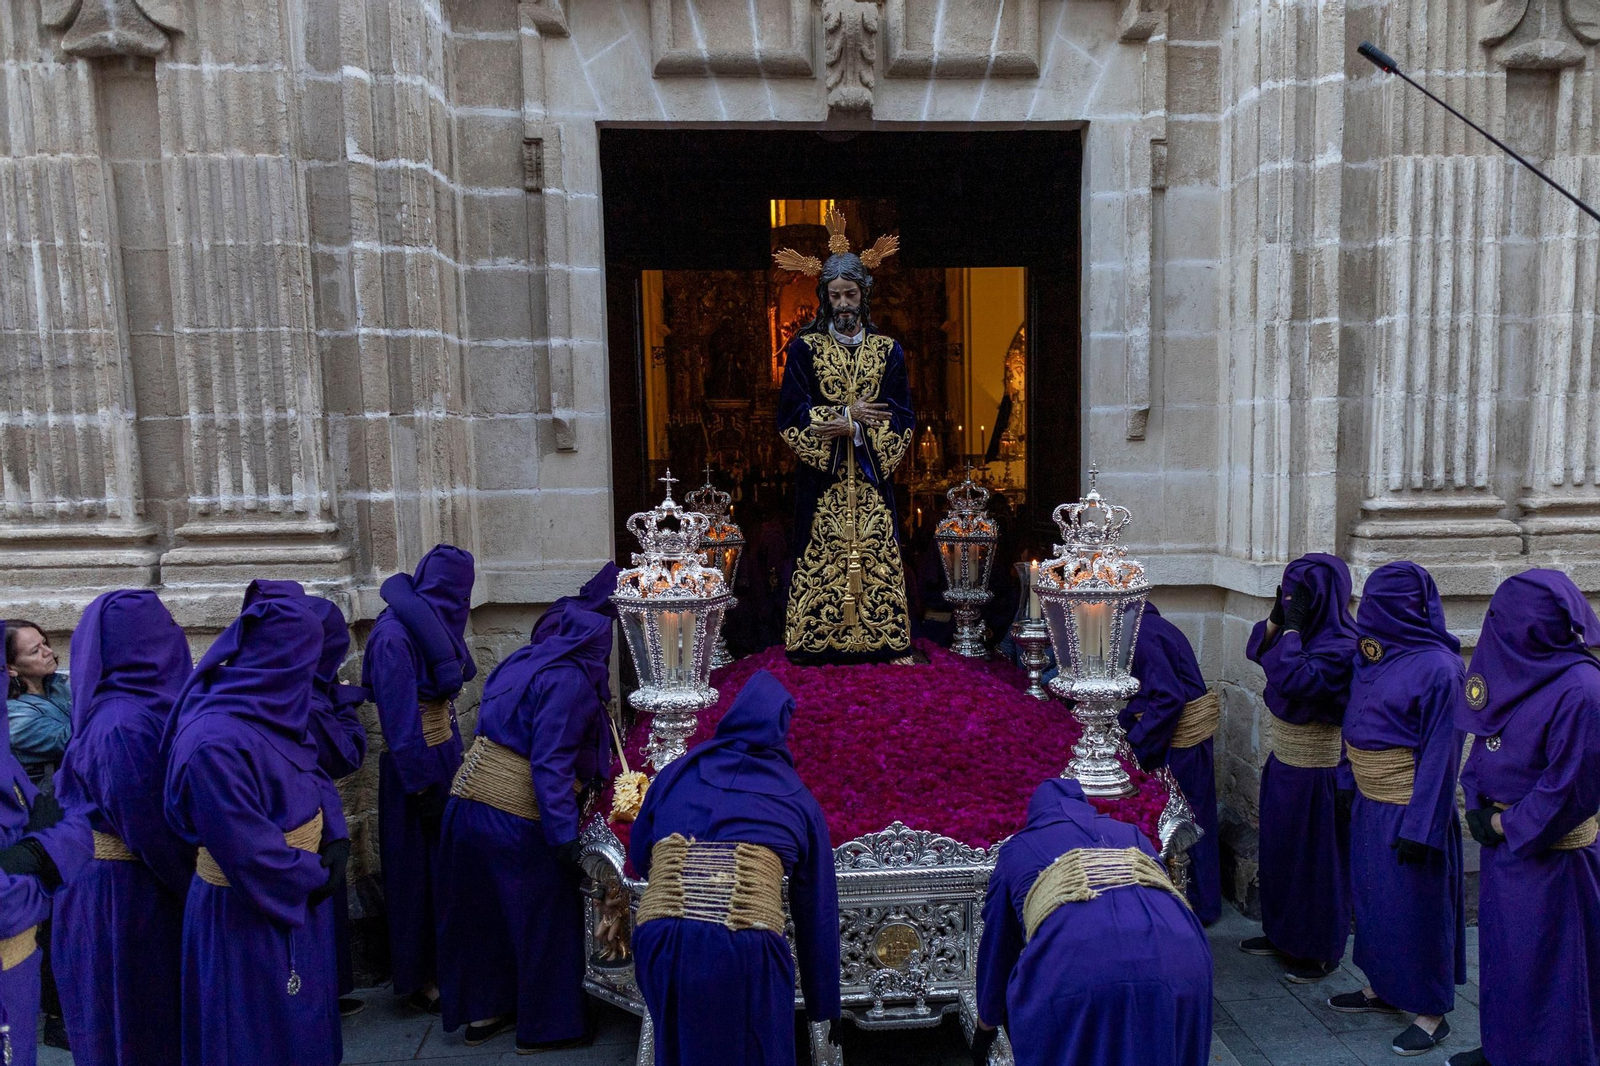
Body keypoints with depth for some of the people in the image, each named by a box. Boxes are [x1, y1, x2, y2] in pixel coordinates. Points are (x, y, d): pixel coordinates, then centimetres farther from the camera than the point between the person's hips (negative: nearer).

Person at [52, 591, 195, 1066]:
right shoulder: (126, 726, -26)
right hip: (130, 896, -8)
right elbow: (152, 834, -22)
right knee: (138, 1020, 8)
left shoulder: (142, 706, 0)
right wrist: (198, 891, -8)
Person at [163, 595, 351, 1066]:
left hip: (296, 899, 8)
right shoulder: (215, 743, -30)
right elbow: (246, 849, -29)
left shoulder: (273, 715, -1)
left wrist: (337, 841, -9)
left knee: (302, 1017, 25)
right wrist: (314, 874, -14)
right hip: (251, 913, -8)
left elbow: (316, 779, 7)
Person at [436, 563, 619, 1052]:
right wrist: (565, 837, -19)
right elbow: (551, 766, -22)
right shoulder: (569, 682, -17)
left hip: (468, 805, 8)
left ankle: (482, 1011, 39)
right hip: (516, 823, -8)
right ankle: (545, 1026, 26)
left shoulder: (524, 660, 9)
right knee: (543, 917, 11)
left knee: (484, 911, 22)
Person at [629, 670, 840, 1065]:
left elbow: (638, 858, 28)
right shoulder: (797, 799, 14)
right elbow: (817, 910, 17)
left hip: (660, 941, 2)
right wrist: (824, 1004, 25)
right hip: (746, 951, -2)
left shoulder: (676, 773, 18)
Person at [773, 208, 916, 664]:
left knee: (876, 553, 1)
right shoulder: (803, 349, 4)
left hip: (873, 475, 1)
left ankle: (881, 638, 10)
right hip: (821, 477, -1)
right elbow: (790, 414, -4)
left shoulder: (889, 350, 8)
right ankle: (817, 639, 8)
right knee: (820, 553, -1)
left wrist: (852, 428, -12)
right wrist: (847, 412, -11)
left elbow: (902, 418, 2)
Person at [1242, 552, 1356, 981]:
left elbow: (1293, 680, -33)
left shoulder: (1341, 646, -22)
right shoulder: (1309, 631, 3)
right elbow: (1257, 651, 9)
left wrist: (1292, 627, -26)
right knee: (1279, 849, 19)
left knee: (1315, 858, 6)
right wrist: (1278, 617, -6)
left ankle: (1320, 950, 23)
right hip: (1284, 761, 9)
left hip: (1315, 771, -9)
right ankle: (1282, 933, 35)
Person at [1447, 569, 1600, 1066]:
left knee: (1544, 964, 7)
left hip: (1549, 853, -8)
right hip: (1503, 839, 8)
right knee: (1500, 948, 20)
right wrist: (1476, 804, -1)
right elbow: (1484, 743, 10)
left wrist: (1509, 826, -12)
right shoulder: (1517, 668, 1)